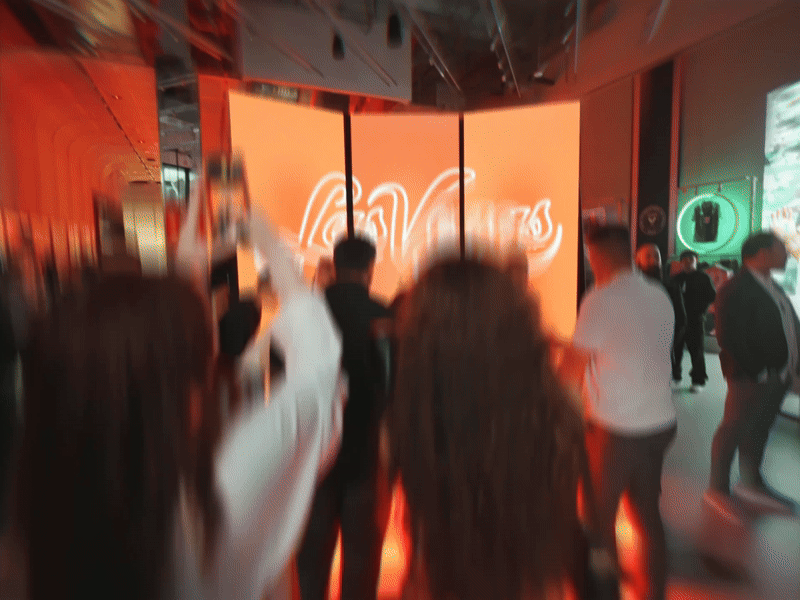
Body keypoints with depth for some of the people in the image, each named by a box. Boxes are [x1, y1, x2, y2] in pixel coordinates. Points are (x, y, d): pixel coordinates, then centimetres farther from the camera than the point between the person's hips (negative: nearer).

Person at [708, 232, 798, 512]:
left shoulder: (772, 287, 13)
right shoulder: (736, 289, -17)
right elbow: (729, 338, -21)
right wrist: (757, 372, -17)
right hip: (752, 376, -9)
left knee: (759, 428, 20)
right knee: (735, 427, 2)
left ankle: (751, 481, 37)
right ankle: (718, 488, 18)